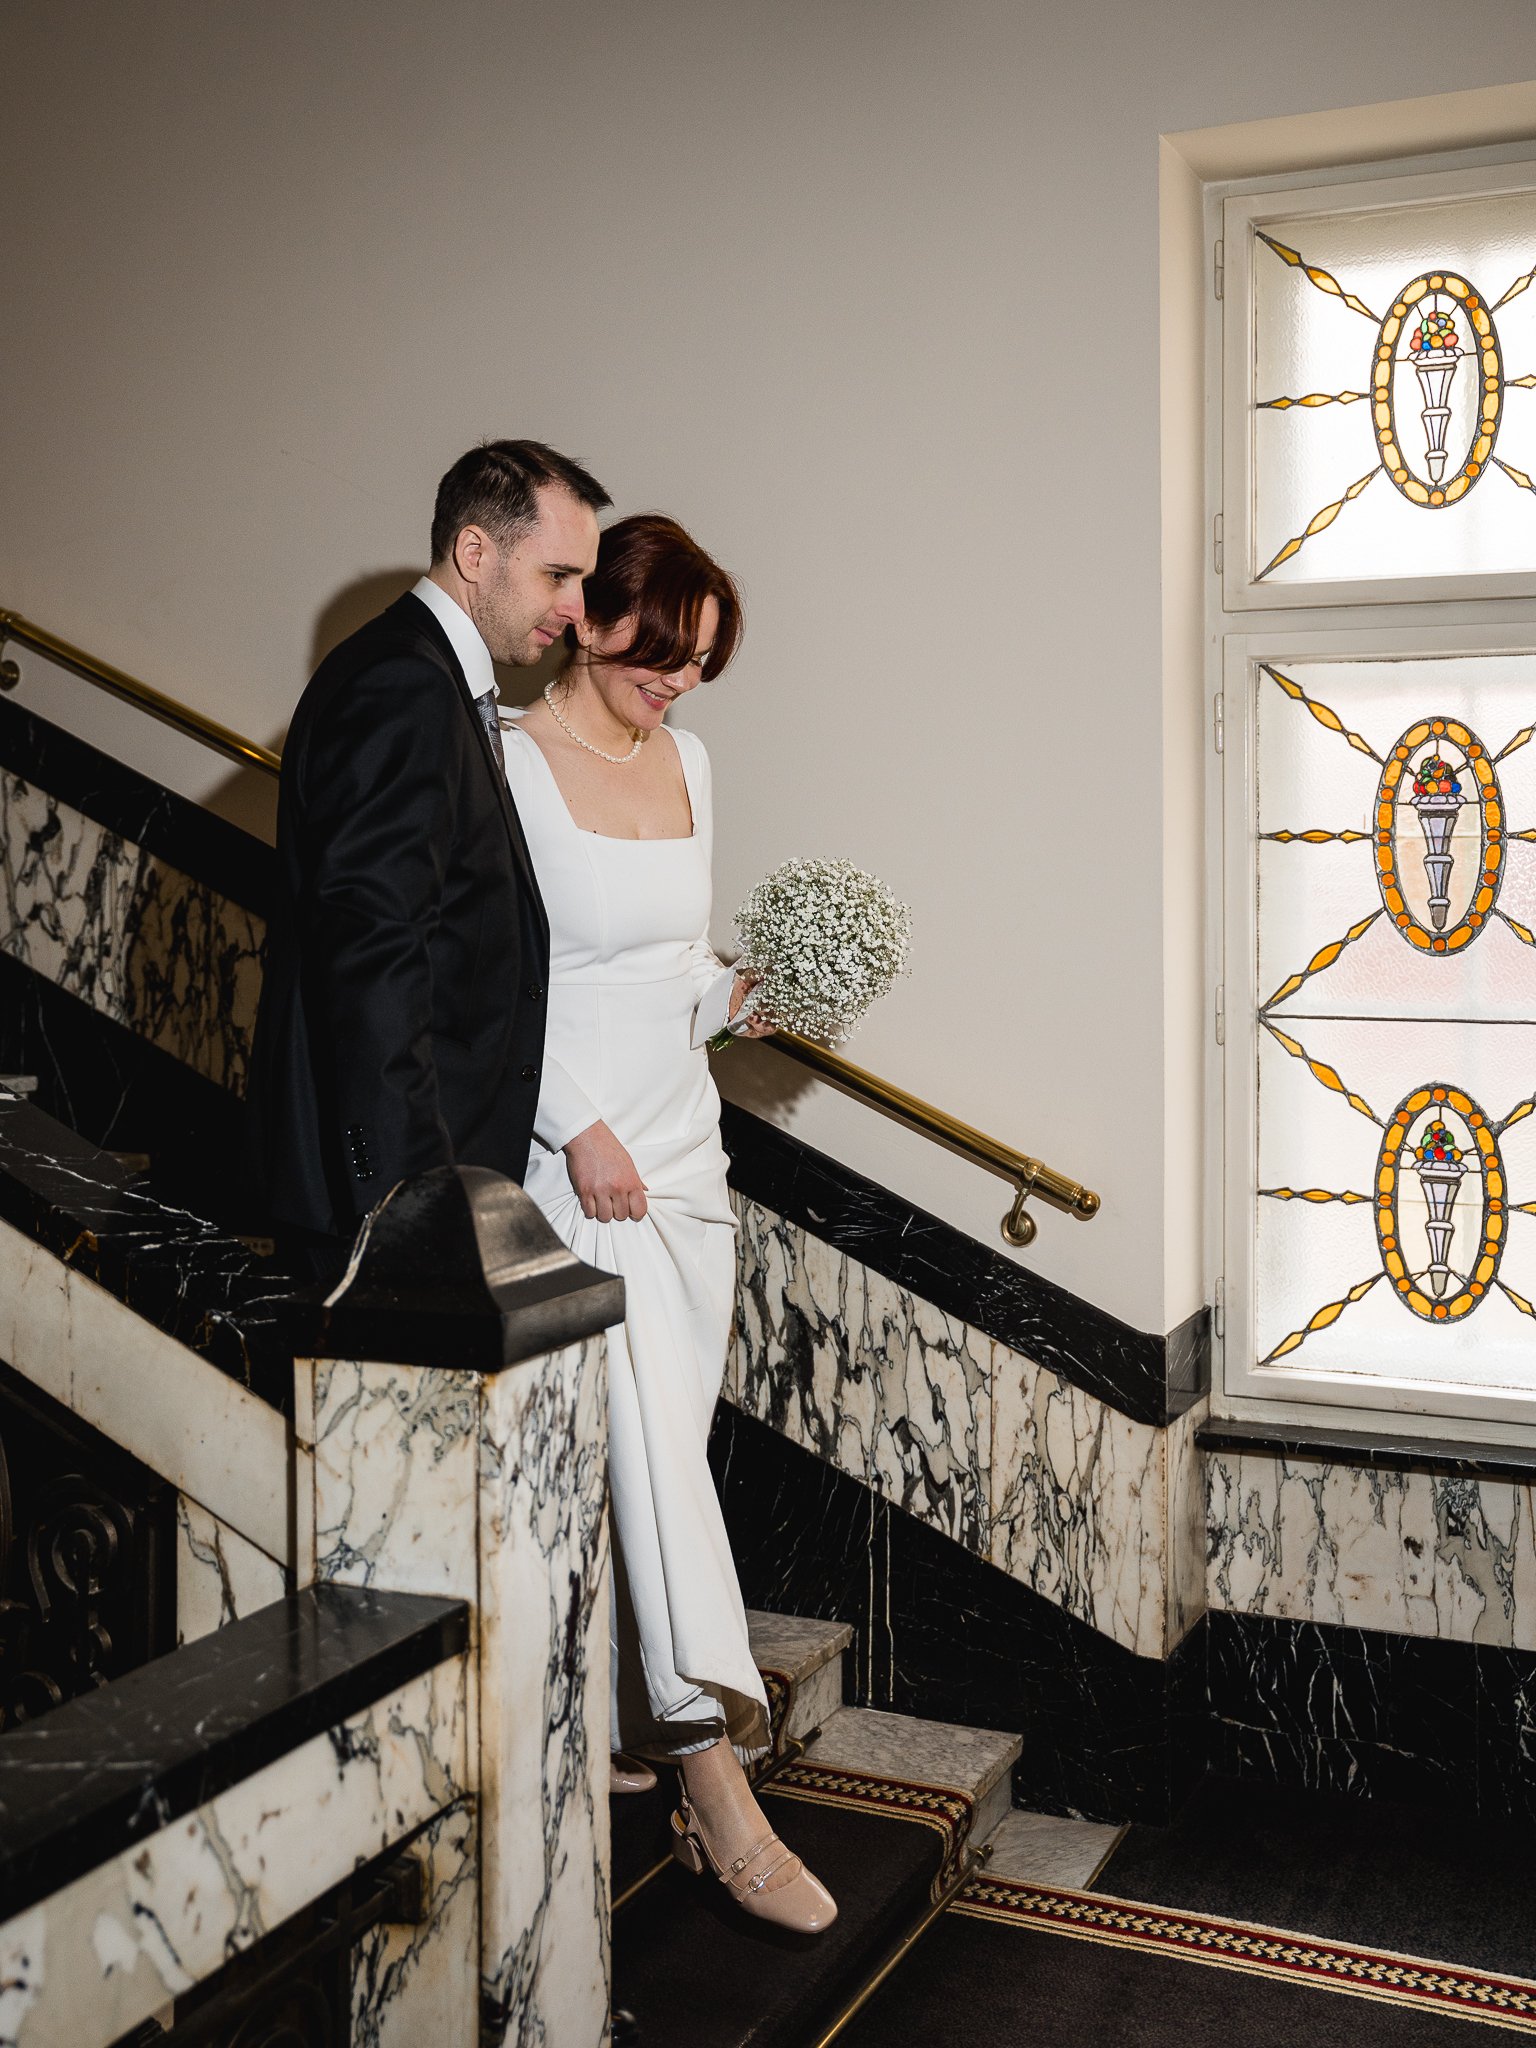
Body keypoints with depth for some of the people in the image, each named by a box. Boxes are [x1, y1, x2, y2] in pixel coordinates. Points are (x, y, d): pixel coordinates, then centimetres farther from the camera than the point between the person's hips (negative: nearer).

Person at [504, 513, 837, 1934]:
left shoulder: (686, 761, 12)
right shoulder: (512, 764, -9)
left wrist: (736, 994, 1)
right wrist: (581, 1128, -17)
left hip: (684, 1143, 7)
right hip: (578, 1150, -7)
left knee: (649, 1454, 11)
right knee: (652, 1449, -10)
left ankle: (615, 1717, 26)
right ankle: (719, 1793, -5)